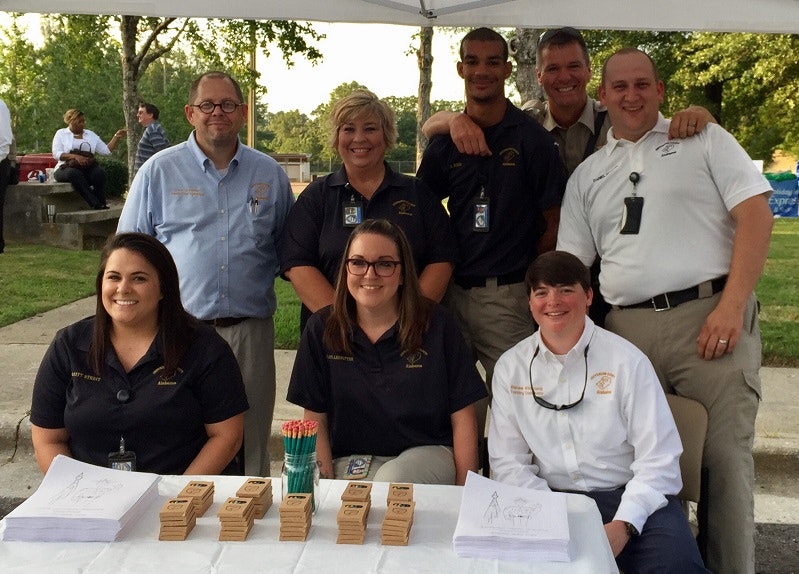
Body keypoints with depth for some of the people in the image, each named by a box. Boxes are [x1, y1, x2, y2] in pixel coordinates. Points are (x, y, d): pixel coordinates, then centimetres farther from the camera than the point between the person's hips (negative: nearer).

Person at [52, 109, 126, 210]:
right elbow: (56, 154, -3)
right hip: (67, 168, -2)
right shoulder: (61, 133, 12)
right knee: (75, 173, -38)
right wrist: (75, 156, -19)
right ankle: (96, 204, -47)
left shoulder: (90, 134, 20)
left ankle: (102, 204, -33)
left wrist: (117, 137, 1)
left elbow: (106, 150, 12)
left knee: (99, 172, -32)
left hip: (88, 168, 2)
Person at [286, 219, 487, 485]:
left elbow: (462, 417, -3)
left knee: (392, 480, -33)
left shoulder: (437, 325, -4)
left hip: (426, 453, -1)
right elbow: (315, 419, 3)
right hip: (349, 460, 2)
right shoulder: (321, 329, 0)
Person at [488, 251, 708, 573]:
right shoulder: (510, 368, 3)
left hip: (631, 497, -2)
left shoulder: (626, 361, -5)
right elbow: (507, 460, 3)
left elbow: (658, 458, -7)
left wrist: (623, 525, -20)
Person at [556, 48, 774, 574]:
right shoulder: (587, 175, 19)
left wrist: (732, 305, -12)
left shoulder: (704, 139, 9)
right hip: (627, 329, 3)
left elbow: (756, 213, -2)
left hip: (709, 317, -3)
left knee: (726, 460, -4)